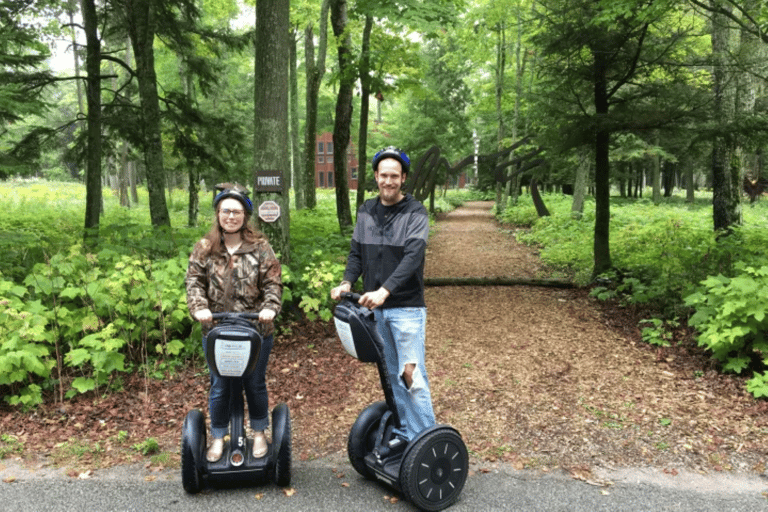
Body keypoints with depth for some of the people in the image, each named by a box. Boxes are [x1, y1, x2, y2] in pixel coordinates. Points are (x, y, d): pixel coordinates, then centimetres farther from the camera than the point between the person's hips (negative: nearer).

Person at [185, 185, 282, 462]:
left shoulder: (260, 247, 0)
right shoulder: (204, 248, 4)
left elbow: (273, 282, -4)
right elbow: (194, 281, -1)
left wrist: (270, 307, -21)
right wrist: (199, 307, -19)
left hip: (256, 330, -1)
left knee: (255, 384, 14)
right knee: (219, 387, 11)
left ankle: (259, 434, 34)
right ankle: (218, 438, 30)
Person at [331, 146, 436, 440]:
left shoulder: (415, 213, -8)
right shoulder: (366, 211, 9)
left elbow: (412, 257, -20)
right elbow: (356, 253, 12)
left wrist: (385, 290, -32)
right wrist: (347, 282, -7)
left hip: (407, 308, -5)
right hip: (374, 308, 6)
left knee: (411, 374, -7)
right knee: (391, 374, 14)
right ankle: (403, 433, 27)